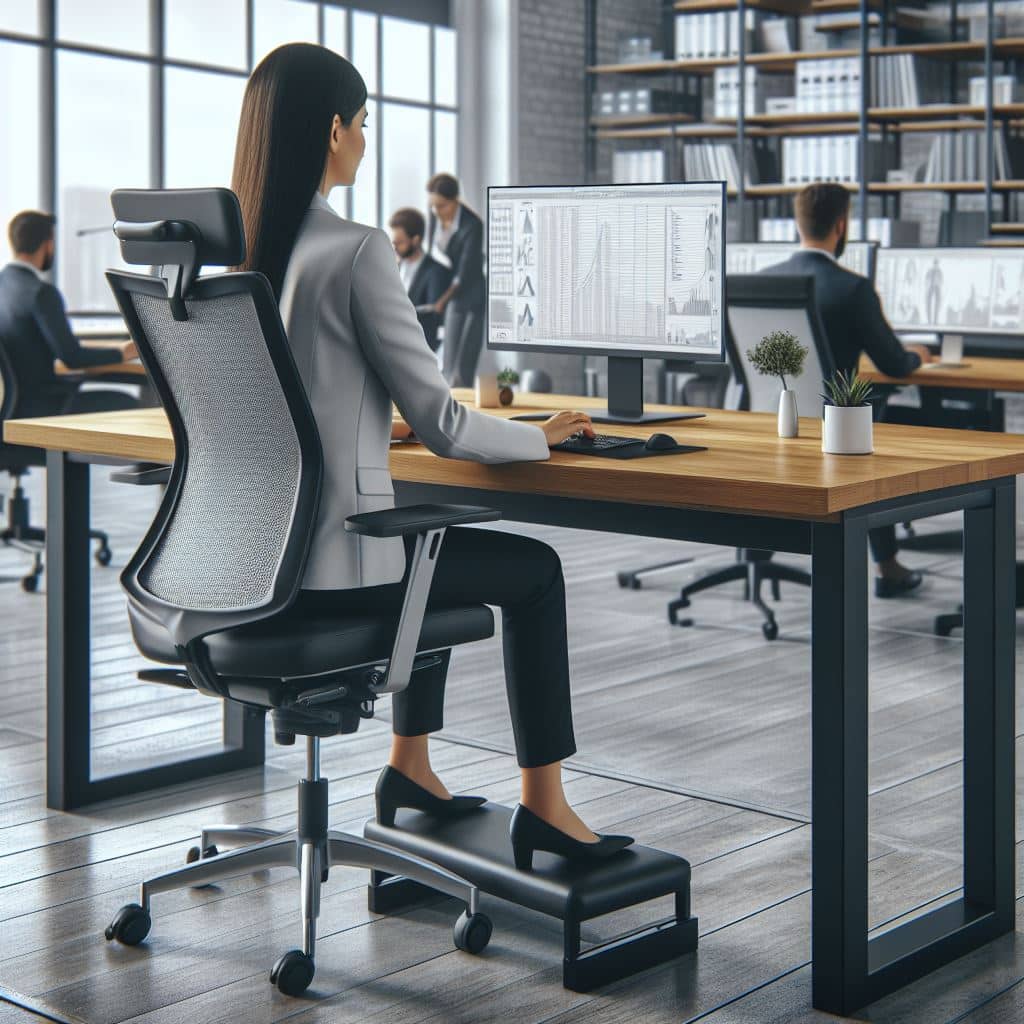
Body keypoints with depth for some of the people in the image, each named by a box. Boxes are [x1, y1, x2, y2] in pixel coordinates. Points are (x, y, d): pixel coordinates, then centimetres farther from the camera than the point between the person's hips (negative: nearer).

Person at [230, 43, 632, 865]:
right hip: (329, 563, -8)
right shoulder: (357, 251, -18)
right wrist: (541, 437, 2)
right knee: (534, 570, 15)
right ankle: (542, 804, 21)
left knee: (433, 545, 34)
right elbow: (441, 426, -15)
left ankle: (410, 765, 38)